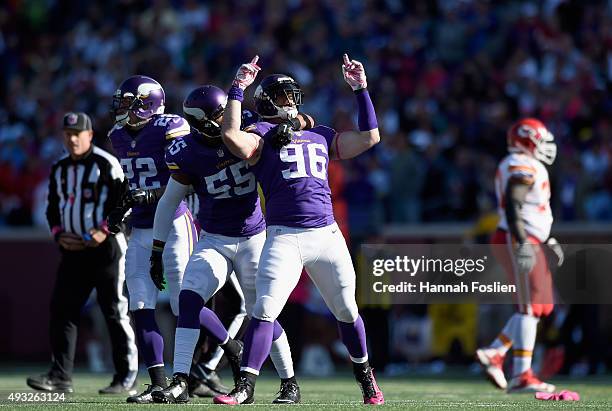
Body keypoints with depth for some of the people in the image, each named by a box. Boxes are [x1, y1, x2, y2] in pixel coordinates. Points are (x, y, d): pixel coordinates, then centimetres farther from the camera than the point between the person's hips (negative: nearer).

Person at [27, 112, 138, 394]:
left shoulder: (106, 164, -8)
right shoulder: (59, 169, 13)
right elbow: (53, 207, 20)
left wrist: (105, 231, -18)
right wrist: (59, 234, 3)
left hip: (105, 246, -6)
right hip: (73, 249, 6)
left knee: (115, 312, -2)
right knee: (61, 309, -3)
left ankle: (126, 377, 5)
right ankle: (60, 376, -3)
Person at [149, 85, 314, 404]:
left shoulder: (247, 127, -13)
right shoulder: (187, 154, -11)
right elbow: (169, 201, 1)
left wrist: (295, 121, -29)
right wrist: (157, 251, 4)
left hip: (253, 239, 0)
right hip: (214, 241, 1)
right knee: (189, 300, -18)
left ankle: (290, 383, 20)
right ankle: (180, 383, -14)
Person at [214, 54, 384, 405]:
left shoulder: (321, 136, 20)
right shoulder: (262, 136, 5)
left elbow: (370, 137, 22)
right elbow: (231, 136, -15)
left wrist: (361, 89, 20)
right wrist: (238, 88, -10)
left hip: (327, 235, 4)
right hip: (284, 237, -4)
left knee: (347, 311, 11)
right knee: (265, 311, -12)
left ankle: (365, 375, 31)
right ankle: (245, 387, -10)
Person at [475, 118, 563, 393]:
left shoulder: (527, 167, 20)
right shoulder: (523, 167, -12)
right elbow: (513, 208, -24)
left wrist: (549, 241, 26)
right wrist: (523, 244, -31)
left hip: (525, 242, 10)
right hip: (518, 243, -10)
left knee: (540, 306, 12)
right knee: (530, 307, -11)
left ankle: (494, 354, 10)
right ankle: (521, 377, -13)